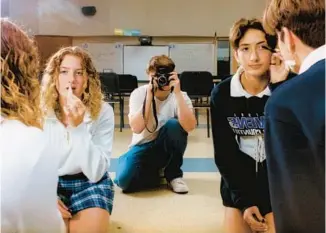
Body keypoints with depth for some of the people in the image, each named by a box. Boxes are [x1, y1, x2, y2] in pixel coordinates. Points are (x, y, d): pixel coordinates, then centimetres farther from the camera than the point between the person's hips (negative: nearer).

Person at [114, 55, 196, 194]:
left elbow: (189, 126, -33)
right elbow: (136, 128, -29)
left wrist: (177, 93, -36)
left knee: (174, 125, -32)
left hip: (168, 148, 1)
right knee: (124, 179, -28)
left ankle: (173, 174, -9)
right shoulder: (139, 93, -14)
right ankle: (155, 174, 5)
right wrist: (149, 96, -32)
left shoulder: (180, 96, -14)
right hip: (143, 147, 0)